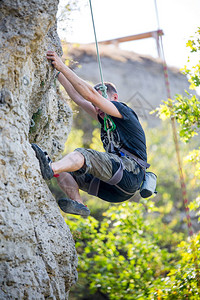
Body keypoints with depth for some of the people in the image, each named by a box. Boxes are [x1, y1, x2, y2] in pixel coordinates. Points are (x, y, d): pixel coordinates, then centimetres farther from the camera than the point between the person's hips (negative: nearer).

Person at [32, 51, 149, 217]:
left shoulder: (125, 112, 4)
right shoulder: (105, 120, 28)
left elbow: (91, 95, -7)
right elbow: (78, 98, 25)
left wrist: (63, 68, -9)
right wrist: (58, 72, 20)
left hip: (130, 173, -9)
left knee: (83, 154, -30)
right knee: (64, 172, 4)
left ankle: (50, 168, -57)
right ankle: (78, 203, -20)